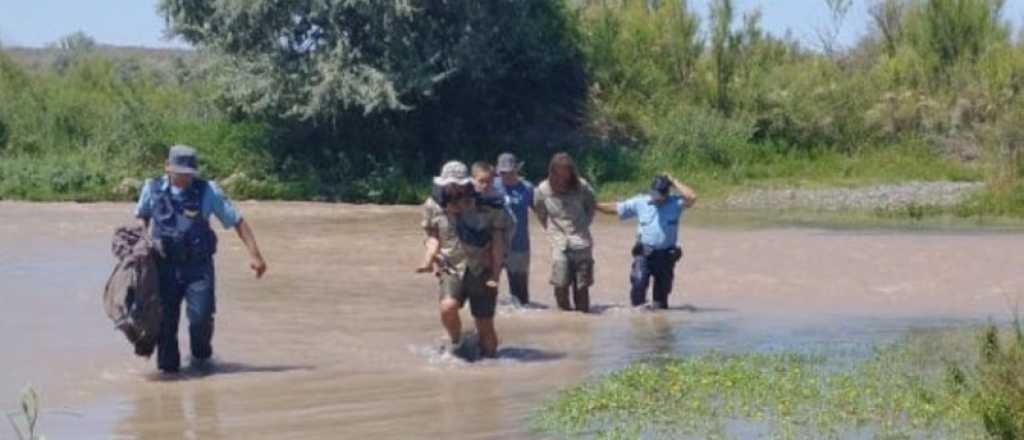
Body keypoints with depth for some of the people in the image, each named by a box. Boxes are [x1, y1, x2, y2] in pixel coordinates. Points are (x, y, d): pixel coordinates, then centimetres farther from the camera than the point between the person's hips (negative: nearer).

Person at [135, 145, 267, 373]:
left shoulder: (208, 191, -6)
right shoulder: (153, 189, 1)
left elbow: (238, 222, -3)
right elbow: (141, 218, 20)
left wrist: (254, 254, -9)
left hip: (198, 267, -2)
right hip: (165, 266, 2)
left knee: (201, 316, -11)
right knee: (165, 319, -1)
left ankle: (201, 355, 18)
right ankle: (168, 366, 15)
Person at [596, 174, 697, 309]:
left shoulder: (675, 203, 0)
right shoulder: (640, 202, 2)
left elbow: (692, 197, -17)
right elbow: (615, 208, 6)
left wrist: (674, 182, -11)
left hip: (666, 255, 1)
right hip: (644, 253, 0)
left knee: (662, 290, 9)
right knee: (638, 283, -21)